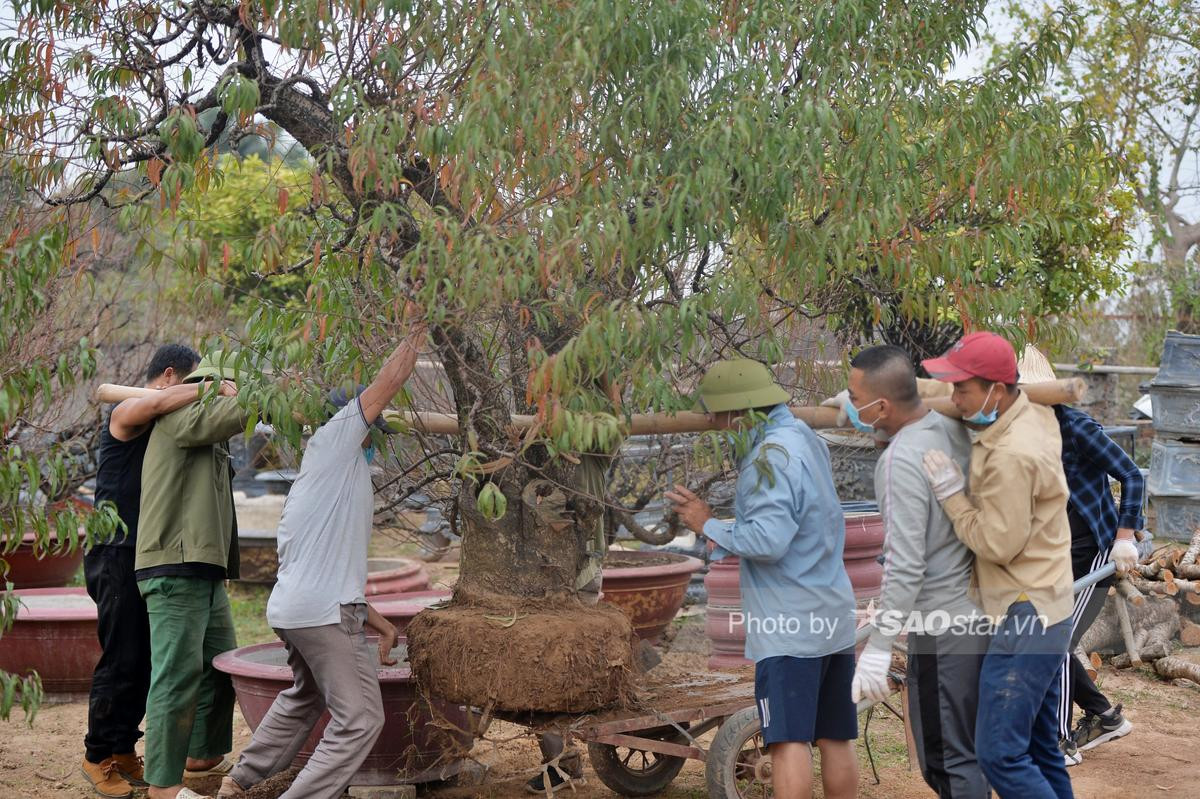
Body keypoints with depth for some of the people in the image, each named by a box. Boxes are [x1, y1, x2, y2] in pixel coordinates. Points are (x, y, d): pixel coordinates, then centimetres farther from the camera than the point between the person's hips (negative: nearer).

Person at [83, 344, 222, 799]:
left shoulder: (165, 426, 18)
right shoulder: (127, 413, -11)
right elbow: (154, 403, -33)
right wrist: (210, 388, -27)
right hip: (118, 556, -9)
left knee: (143, 661, 11)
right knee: (121, 662, -5)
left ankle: (123, 753, 20)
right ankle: (99, 757, 7)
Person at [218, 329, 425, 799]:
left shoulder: (317, 480, 25)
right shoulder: (334, 438, 1)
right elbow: (391, 380, -1)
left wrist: (382, 625, 25)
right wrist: (416, 334, 14)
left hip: (290, 608, 10)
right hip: (324, 612, -10)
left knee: (304, 699, 29)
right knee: (359, 720, -5)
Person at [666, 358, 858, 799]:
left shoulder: (773, 455, -17)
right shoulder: (805, 438, 13)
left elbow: (768, 539, -25)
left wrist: (709, 525, -11)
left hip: (789, 626, -9)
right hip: (834, 619, 9)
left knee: (789, 739, -7)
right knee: (835, 738, 13)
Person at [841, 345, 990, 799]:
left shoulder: (902, 459, -22)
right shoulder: (953, 428, 3)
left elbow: (904, 566, -24)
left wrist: (878, 648, -20)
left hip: (942, 628, -9)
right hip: (979, 612, 9)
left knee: (947, 761, 0)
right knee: (969, 750, 20)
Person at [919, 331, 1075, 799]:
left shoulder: (1010, 456, -24)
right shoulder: (1035, 414, 4)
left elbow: (998, 544, -21)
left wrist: (952, 494, -11)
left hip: (1025, 620, -10)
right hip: (1044, 613, 10)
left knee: (999, 754, -8)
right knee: (1040, 747, 16)